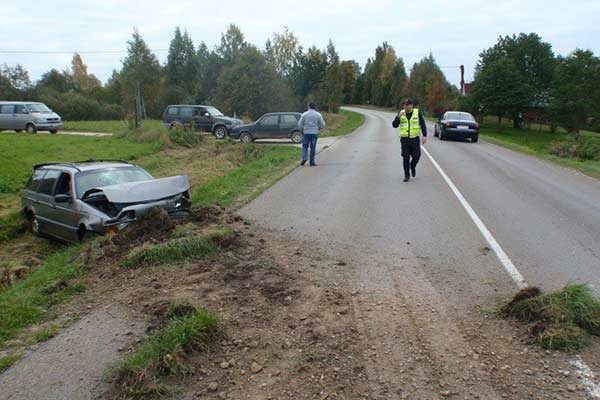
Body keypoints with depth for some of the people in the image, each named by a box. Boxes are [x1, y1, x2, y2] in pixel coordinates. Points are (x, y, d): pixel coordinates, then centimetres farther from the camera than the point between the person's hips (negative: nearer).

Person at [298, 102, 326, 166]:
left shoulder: (304, 114, -1)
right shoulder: (318, 114, 0)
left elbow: (299, 124, -2)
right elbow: (322, 125, 0)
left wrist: (302, 130, 15)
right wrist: (318, 128, 19)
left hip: (306, 133, 0)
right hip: (314, 133, 0)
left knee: (305, 146, 10)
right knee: (313, 147, 5)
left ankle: (304, 158, -8)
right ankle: (312, 162, 5)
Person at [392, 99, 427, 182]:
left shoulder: (417, 113, 0)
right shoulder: (401, 113, 4)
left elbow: (423, 125, 2)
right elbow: (394, 125, -2)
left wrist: (424, 136, -8)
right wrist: (398, 116, -17)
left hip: (415, 139, -1)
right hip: (404, 139, 1)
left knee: (416, 156, -1)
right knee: (406, 158, -1)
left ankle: (412, 166, 33)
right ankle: (407, 175, 10)